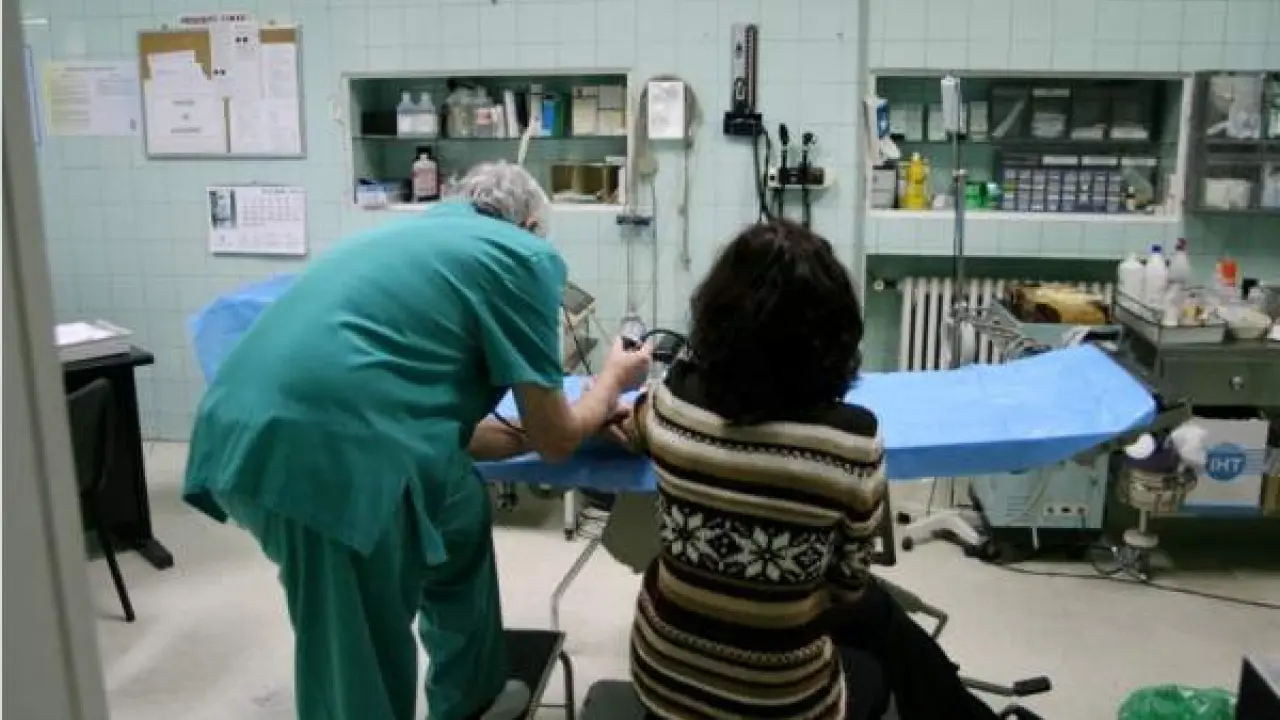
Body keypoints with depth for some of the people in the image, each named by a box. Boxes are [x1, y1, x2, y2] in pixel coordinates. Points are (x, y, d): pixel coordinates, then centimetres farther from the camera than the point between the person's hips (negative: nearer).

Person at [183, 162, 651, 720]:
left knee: (459, 516, 27)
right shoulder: (526, 253, 6)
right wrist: (613, 379, 29)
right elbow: (555, 441, 10)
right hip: (318, 447, -9)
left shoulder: (421, 234, 29)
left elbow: (442, 419, 33)